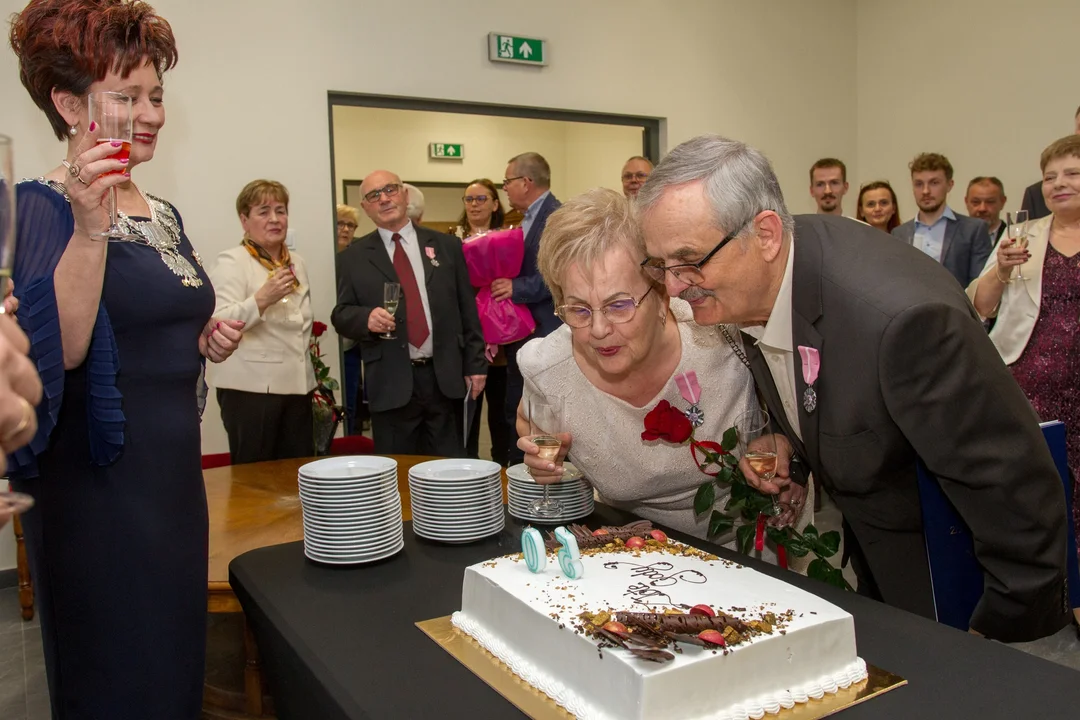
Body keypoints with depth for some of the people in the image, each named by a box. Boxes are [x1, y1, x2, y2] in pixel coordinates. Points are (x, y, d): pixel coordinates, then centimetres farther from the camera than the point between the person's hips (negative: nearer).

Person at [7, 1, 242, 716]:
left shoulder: (163, 213, 11)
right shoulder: (44, 208, -12)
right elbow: (59, 350, -25)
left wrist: (206, 342, 3)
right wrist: (89, 228, -32)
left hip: (175, 469, 8)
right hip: (98, 487, -7)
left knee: (179, 661, 19)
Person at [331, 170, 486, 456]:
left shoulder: (447, 245, 9)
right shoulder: (353, 258, 6)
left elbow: (467, 310, 8)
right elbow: (341, 315, 6)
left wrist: (475, 364, 5)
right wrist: (367, 318, -16)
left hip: (445, 378, 1)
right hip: (391, 384, -1)